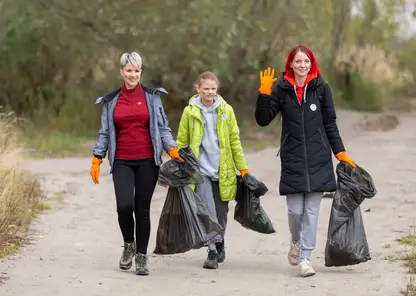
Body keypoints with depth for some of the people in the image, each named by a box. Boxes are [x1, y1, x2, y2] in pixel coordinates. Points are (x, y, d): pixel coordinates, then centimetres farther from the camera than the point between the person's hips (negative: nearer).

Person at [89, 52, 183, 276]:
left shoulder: (152, 97, 5)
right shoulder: (111, 101, 8)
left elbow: (162, 127, 6)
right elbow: (105, 133, 13)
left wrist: (172, 149, -9)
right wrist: (96, 160, 6)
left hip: (147, 161, 0)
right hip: (122, 162, 0)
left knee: (142, 209, 1)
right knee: (124, 205, -16)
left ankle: (141, 257, 13)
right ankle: (129, 245, 12)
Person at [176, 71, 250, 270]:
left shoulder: (226, 110, 4)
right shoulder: (190, 112, 1)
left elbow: (235, 141, 9)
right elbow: (181, 142, 7)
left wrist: (243, 168, 7)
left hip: (222, 171, 2)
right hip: (200, 169, -2)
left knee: (221, 213, 9)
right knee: (207, 210, -16)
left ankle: (218, 245, 31)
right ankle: (214, 250, -15)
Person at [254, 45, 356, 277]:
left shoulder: (321, 88, 2)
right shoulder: (282, 89, 1)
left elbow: (330, 124, 8)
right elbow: (263, 119, -4)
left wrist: (340, 152, 5)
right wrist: (264, 95, -17)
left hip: (318, 159, 0)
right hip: (292, 159, 0)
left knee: (312, 210, -1)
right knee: (295, 210, 0)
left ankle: (305, 257, 5)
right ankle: (296, 242, 30)